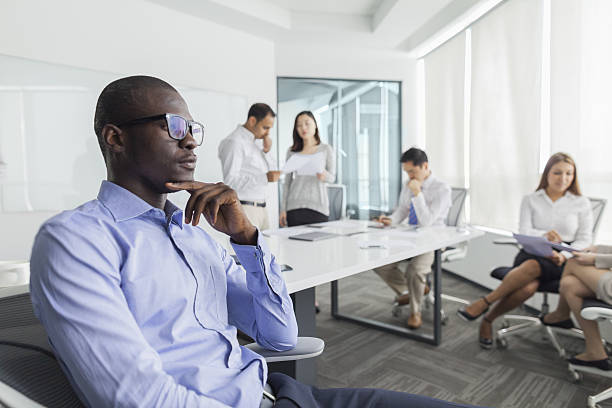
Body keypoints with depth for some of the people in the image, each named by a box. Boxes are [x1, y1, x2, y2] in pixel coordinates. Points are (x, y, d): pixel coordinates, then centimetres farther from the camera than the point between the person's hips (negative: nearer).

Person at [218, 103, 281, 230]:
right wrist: (265, 178, -26)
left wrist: (266, 151, 4)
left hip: (261, 208, 8)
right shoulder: (233, 142, -11)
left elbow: (266, 172, 20)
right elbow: (230, 180, -20)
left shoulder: (252, 141, 16)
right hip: (243, 208, -8)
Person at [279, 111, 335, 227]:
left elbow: (332, 177, 5)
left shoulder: (326, 149, 6)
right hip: (295, 207, 1)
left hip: (318, 207, -1)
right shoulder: (291, 151, 10)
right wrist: (283, 209, 6)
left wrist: (324, 175, -19)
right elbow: (287, 182, 11)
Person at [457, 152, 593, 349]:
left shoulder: (582, 204, 12)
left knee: (533, 266, -38)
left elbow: (585, 240, 5)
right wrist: (543, 235, -20)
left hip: (562, 261, 0)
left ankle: (485, 308, -25)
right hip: (531, 253, 1)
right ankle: (488, 320, -20)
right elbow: (523, 232, 2)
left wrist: (564, 256, -14)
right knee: (528, 286, -37)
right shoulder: (530, 200, 12)